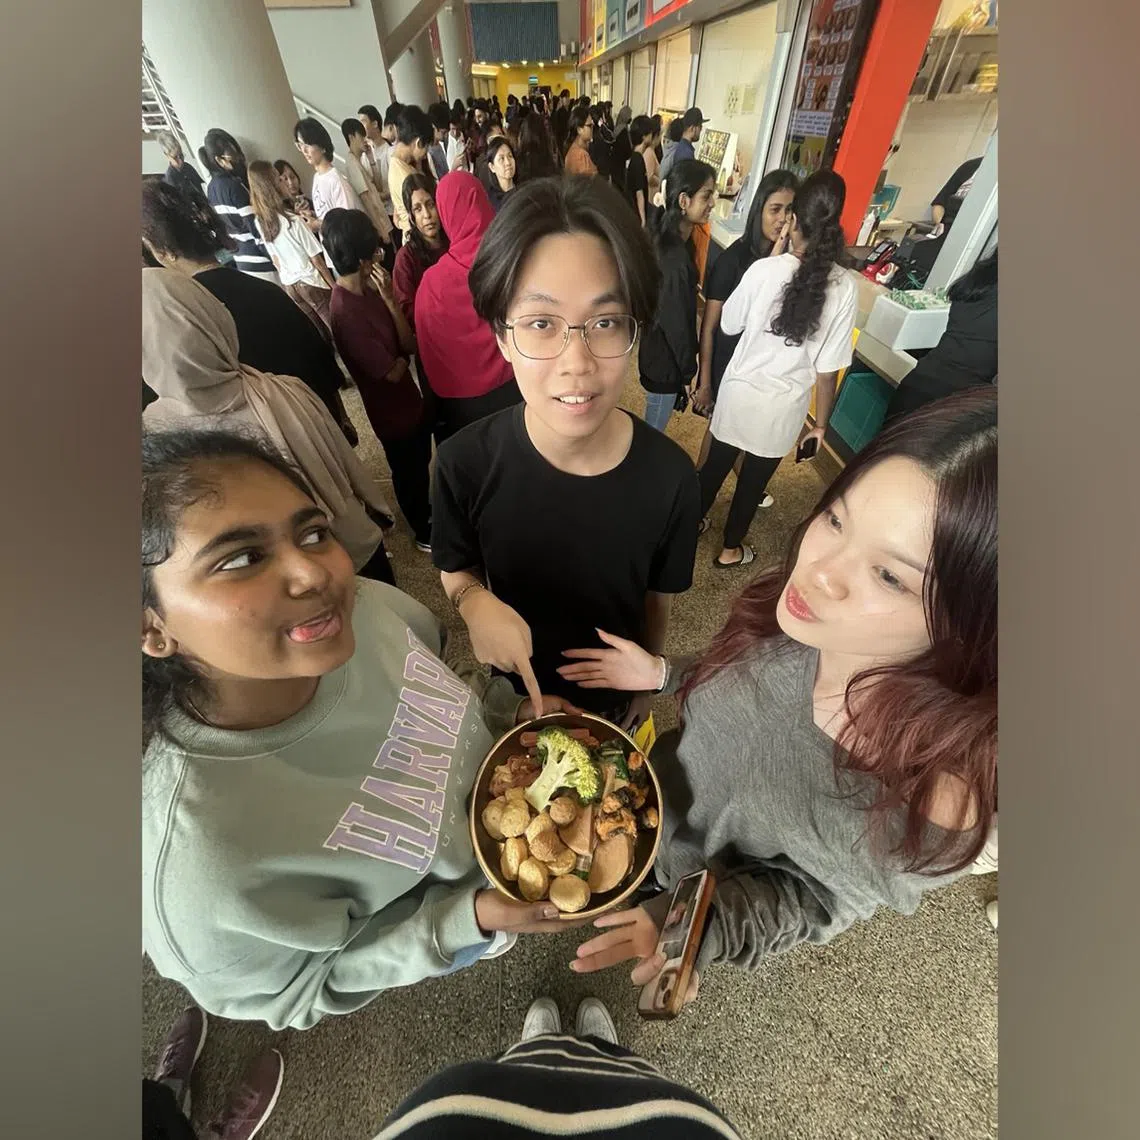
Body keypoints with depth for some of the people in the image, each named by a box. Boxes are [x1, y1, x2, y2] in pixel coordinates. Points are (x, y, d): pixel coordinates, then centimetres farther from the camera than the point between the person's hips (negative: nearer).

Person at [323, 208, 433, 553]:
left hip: (410, 398, 8)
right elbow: (391, 372, -23)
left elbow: (410, 343, -5)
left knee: (421, 463, 23)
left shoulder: (369, 290, 0)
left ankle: (427, 513, 48)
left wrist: (388, 298, -15)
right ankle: (425, 532, 33)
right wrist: (403, 358, -3)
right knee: (408, 472, 11)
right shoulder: (345, 311, -26)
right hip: (392, 410, -8)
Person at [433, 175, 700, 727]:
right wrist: (475, 601, -34)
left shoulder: (669, 476, -29)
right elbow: (456, 568, -10)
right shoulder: (464, 463, -29)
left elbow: (657, 600, -12)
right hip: (514, 683, 1)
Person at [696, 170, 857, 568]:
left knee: (716, 463, 20)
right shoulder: (845, 288, -12)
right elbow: (827, 369, -10)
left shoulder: (764, 269, -12)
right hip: (783, 407, 0)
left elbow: (729, 324, 3)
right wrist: (821, 422, 3)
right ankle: (731, 549, 33)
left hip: (740, 391, 0)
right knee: (754, 479, 16)